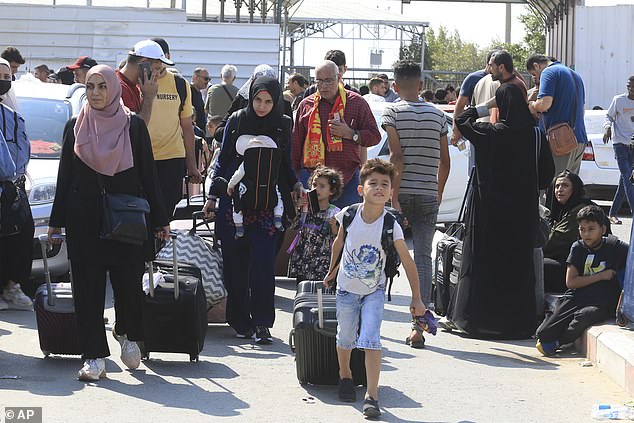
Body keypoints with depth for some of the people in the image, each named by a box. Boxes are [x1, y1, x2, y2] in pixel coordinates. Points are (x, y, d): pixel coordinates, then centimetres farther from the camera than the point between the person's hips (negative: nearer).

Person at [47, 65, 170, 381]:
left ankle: (128, 334, 27)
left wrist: (159, 220, 3)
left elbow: (148, 174, 4)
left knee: (128, 281, -3)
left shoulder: (133, 126, 2)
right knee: (88, 287, -2)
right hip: (84, 221, 1)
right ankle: (94, 357, 2)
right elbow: (65, 176, 10)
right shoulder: (75, 127, 7)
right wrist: (56, 222, 8)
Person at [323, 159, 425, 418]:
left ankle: (372, 396, -13)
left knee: (370, 340, -16)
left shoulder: (391, 227, -22)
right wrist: (332, 271, 18)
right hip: (347, 288, 2)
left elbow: (408, 263, -15)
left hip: (374, 291, -2)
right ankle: (345, 375, 44)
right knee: (345, 338, 14)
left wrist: (416, 299, -13)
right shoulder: (348, 215, -15)